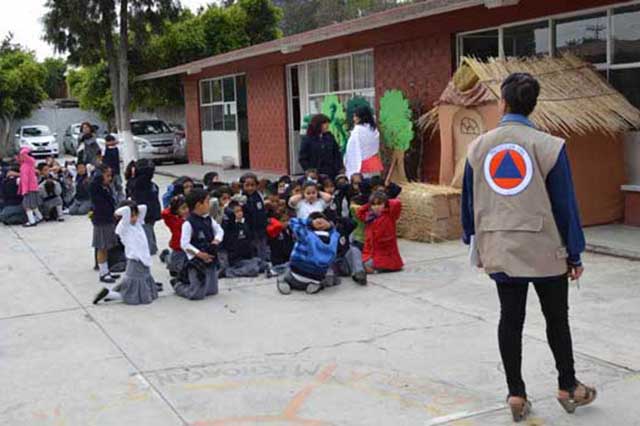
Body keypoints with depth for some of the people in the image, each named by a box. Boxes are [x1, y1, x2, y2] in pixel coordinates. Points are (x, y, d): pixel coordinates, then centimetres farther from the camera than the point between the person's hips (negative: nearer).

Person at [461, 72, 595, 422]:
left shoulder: (478, 146, 1)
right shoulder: (549, 146, -9)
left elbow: (469, 201, 8)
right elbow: (565, 205, -6)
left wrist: (474, 243, 20)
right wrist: (575, 255, 2)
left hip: (499, 250, 3)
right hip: (544, 250, -2)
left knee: (510, 320, 10)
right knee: (557, 319, 14)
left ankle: (516, 394, 16)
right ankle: (568, 387, 28)